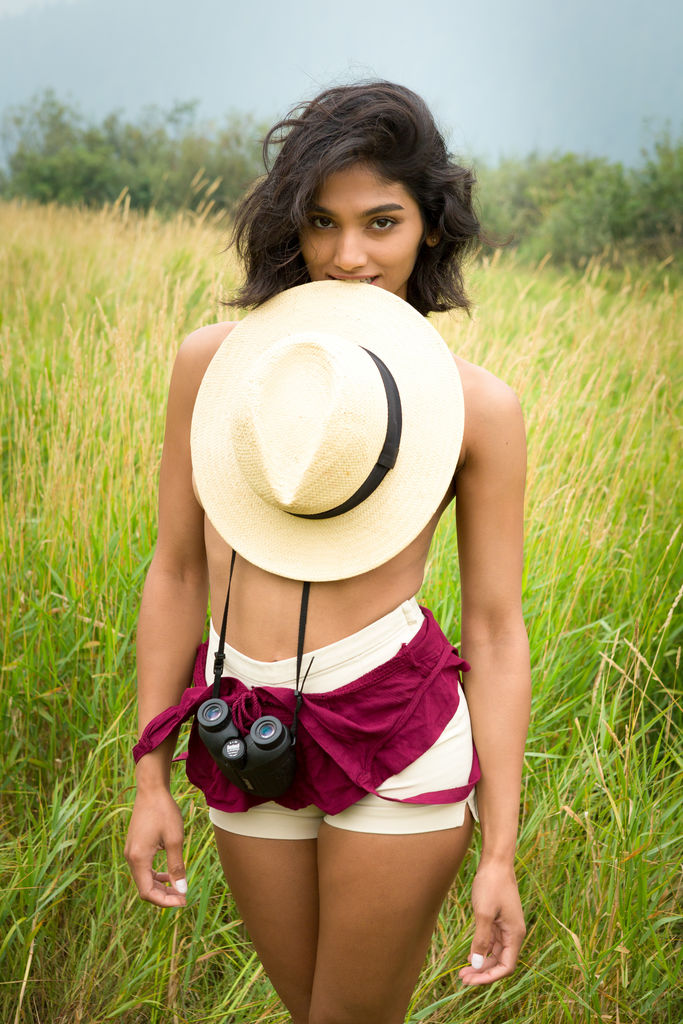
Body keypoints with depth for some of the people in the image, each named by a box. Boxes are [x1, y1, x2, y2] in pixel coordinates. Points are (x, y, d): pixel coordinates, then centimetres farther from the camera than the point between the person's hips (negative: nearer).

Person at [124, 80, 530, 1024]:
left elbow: (496, 630, -3)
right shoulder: (212, 362, -1)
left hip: (399, 737, -3)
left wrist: (500, 852, -4)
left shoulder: (479, 406, -6)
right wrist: (151, 779, 6)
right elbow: (177, 571, 5)